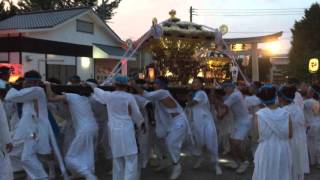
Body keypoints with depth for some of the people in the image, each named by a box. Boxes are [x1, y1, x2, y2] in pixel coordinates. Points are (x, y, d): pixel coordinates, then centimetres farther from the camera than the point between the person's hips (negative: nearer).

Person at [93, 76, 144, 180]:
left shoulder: (109, 96, 4)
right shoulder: (129, 97, -5)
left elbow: (96, 91, 24)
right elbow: (136, 114, 4)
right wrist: (140, 124, 23)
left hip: (113, 131, 5)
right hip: (126, 130, -5)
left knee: (117, 160, 15)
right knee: (131, 160, -3)